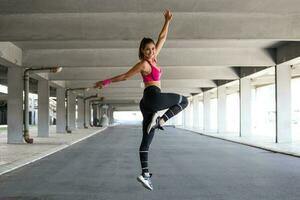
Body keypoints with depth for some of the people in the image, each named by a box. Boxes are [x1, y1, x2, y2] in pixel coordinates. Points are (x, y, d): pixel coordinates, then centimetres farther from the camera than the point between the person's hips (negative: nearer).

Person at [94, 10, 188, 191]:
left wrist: (167, 21, 17)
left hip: (148, 102, 9)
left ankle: (145, 174, 4)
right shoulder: (143, 64, -8)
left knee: (147, 140, 3)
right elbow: (125, 76, -1)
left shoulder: (153, 59, 15)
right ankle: (160, 120, -9)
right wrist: (106, 82, 3)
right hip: (154, 97, -9)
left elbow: (162, 38, 20)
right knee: (184, 101, 7)